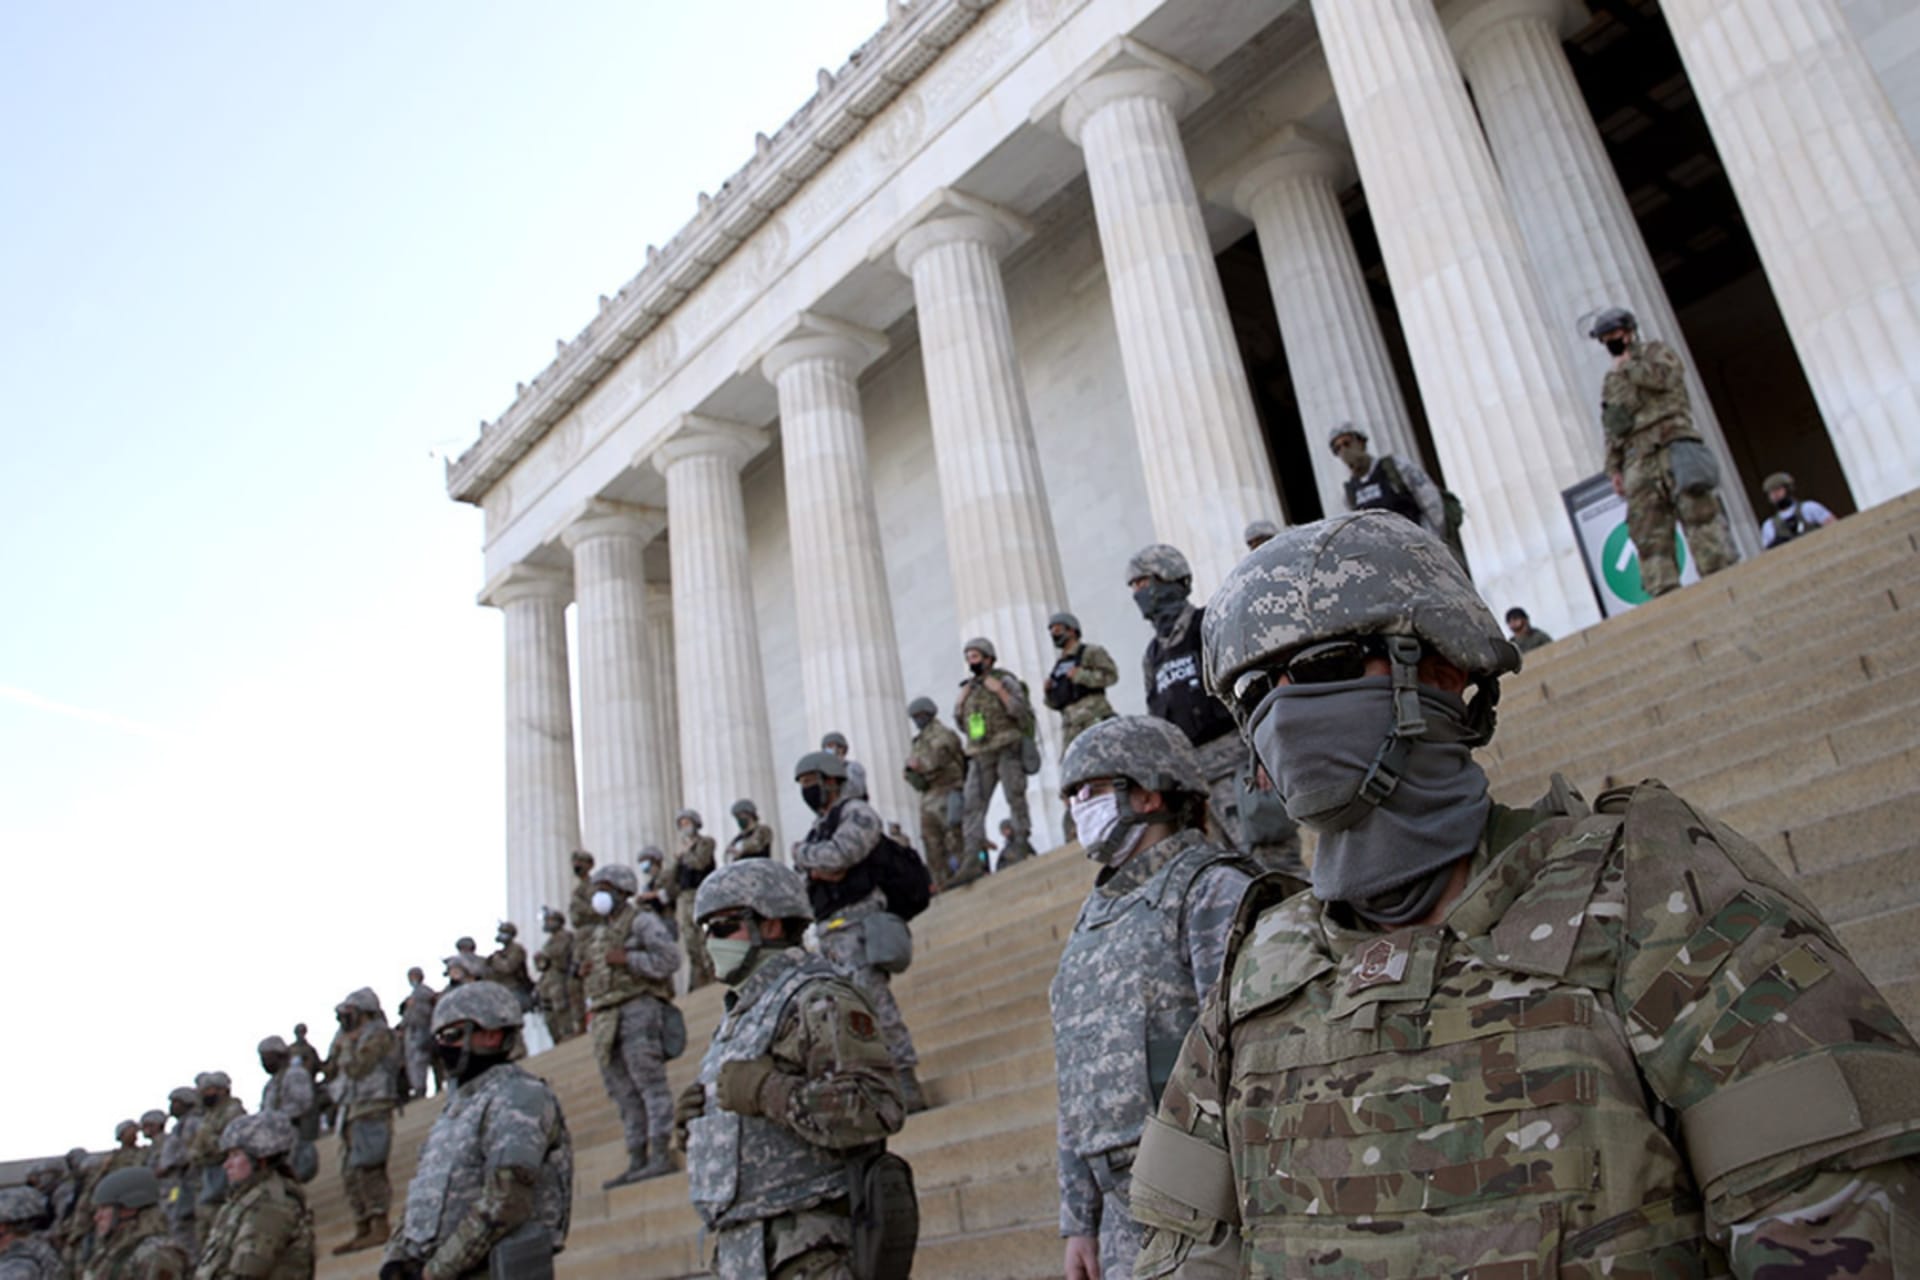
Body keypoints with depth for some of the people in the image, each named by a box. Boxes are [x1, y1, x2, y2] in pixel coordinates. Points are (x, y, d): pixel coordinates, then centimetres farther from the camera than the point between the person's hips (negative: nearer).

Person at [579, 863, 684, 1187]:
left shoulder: (641, 921, 0)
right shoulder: (596, 934, 24)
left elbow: (669, 959, -11)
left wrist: (626, 959, -14)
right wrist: (584, 972, 9)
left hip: (637, 1007, -8)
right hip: (605, 1018, 8)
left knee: (650, 1083, -10)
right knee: (624, 1093, 7)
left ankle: (661, 1156, -11)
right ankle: (637, 1161, 9)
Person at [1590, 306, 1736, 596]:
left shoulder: (1656, 352, 14)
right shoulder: (1610, 382, 26)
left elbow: (1664, 376, -10)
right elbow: (1611, 430, 21)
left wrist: (1629, 367, 3)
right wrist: (1614, 468, 12)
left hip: (1672, 444, -4)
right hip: (1638, 460, 4)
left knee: (1698, 511, -14)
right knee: (1648, 533, -7)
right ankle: (1664, 593, -11)